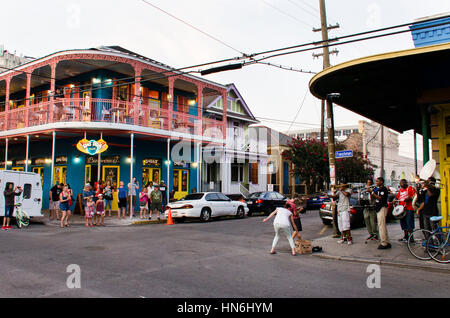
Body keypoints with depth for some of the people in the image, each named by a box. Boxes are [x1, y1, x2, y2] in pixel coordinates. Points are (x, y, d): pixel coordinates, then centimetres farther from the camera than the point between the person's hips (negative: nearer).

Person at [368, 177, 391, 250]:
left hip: (382, 208, -10)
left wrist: (372, 192, -20)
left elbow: (379, 198, -21)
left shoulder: (383, 189, -11)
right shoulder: (377, 189, 17)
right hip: (378, 208, 10)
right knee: (382, 226, 12)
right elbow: (374, 197, 17)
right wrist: (370, 192, 2)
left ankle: (384, 243, -11)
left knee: (381, 226, -12)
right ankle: (387, 242, 18)